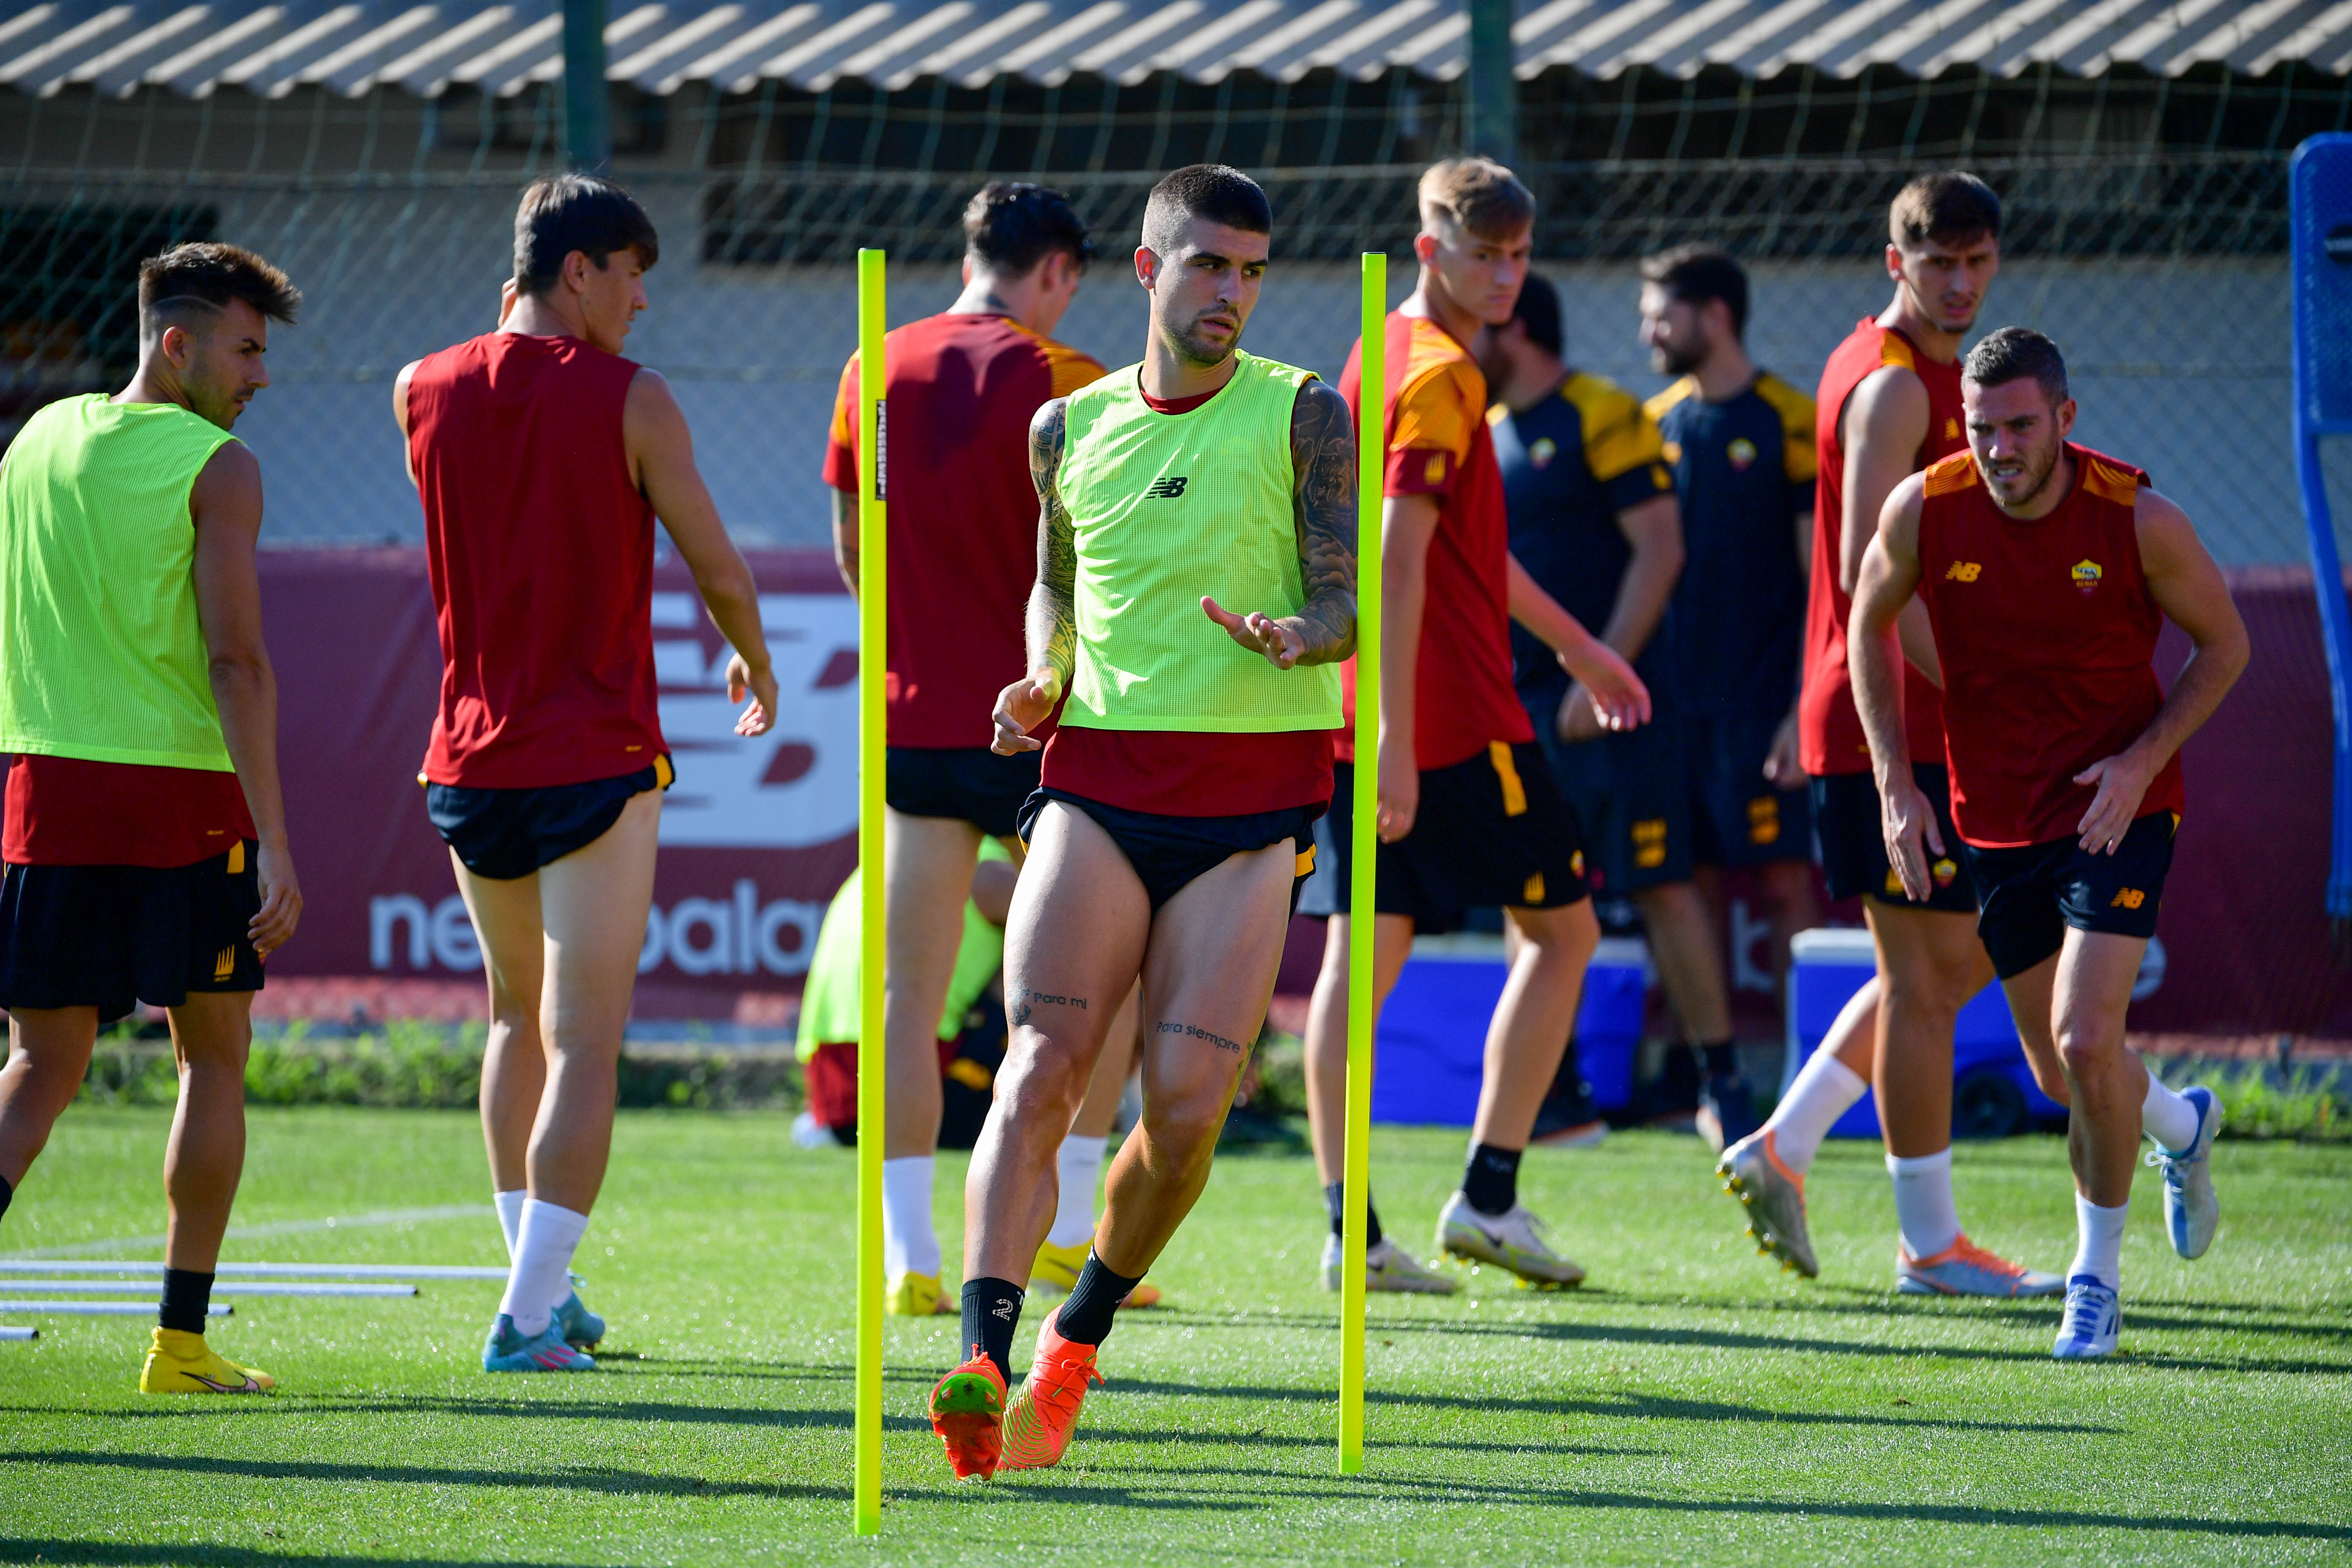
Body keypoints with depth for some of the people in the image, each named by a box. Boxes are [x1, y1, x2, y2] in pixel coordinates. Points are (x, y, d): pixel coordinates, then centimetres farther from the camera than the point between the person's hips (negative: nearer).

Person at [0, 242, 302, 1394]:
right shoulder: (218, 469, -7)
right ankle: (181, 1339, 9)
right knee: (213, 1058, 11)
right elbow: (235, 661, -14)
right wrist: (274, 844, -15)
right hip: (184, 795, -4)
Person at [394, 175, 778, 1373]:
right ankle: (531, 1317, -14)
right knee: (583, 1046, -5)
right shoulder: (630, 400, -9)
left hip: (469, 766, 5)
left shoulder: (424, 393, 4)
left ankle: (542, 1287, 25)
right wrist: (756, 668, 16)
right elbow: (719, 569, -2)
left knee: (521, 1019, 23)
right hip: (595, 760, -5)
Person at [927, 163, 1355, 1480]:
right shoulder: (1073, 428, 11)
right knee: (1040, 1071, -16)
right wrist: (1043, 683, 5)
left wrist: (1294, 635, -25)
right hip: (1099, 778, 2)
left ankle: (1079, 1338, 16)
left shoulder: (1303, 415, 2)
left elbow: (1348, 604, -2)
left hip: (1256, 790, -2)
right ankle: (985, 1362, -26)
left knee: (1188, 1109, -7)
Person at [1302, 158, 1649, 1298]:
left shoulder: (1386, 354, 17)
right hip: (1455, 720, -9)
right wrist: (1395, 741, -26)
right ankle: (1488, 1195, 2)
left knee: (1363, 952, 4)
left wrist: (1579, 648, 36)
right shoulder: (1440, 376, -14)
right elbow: (1399, 563, -22)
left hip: (1355, 720, 9)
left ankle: (1349, 1227, 0)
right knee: (1561, 927, 6)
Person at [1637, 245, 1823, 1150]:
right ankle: (1718, 1086, 9)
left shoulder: (1787, 423, -5)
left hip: (1762, 696, -5)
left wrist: (1809, 704, -13)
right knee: (1697, 882, 4)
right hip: (1674, 694, 5)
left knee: (1784, 878, -7)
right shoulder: (1657, 425, 12)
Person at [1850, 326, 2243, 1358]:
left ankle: (2097, 1273, 3)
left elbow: (2224, 644, -2)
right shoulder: (1925, 510, -12)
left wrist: (2143, 761, -15)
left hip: (2116, 807, -3)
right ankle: (2182, 1127, 46)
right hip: (1993, 817, 4)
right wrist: (1895, 784, -1)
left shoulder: (2138, 521, -17)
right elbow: (1869, 624, 7)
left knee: (2086, 1043, -18)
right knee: (2060, 1066, 11)